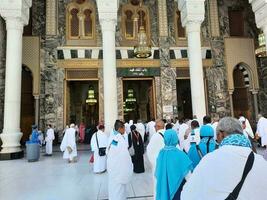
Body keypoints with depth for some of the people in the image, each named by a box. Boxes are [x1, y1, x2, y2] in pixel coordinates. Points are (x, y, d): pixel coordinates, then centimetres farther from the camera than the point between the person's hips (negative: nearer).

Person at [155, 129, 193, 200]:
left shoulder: (161, 153, -8)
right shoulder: (180, 155, -21)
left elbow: (157, 174, 4)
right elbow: (187, 174, -15)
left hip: (163, 188, 4)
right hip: (177, 189, -4)